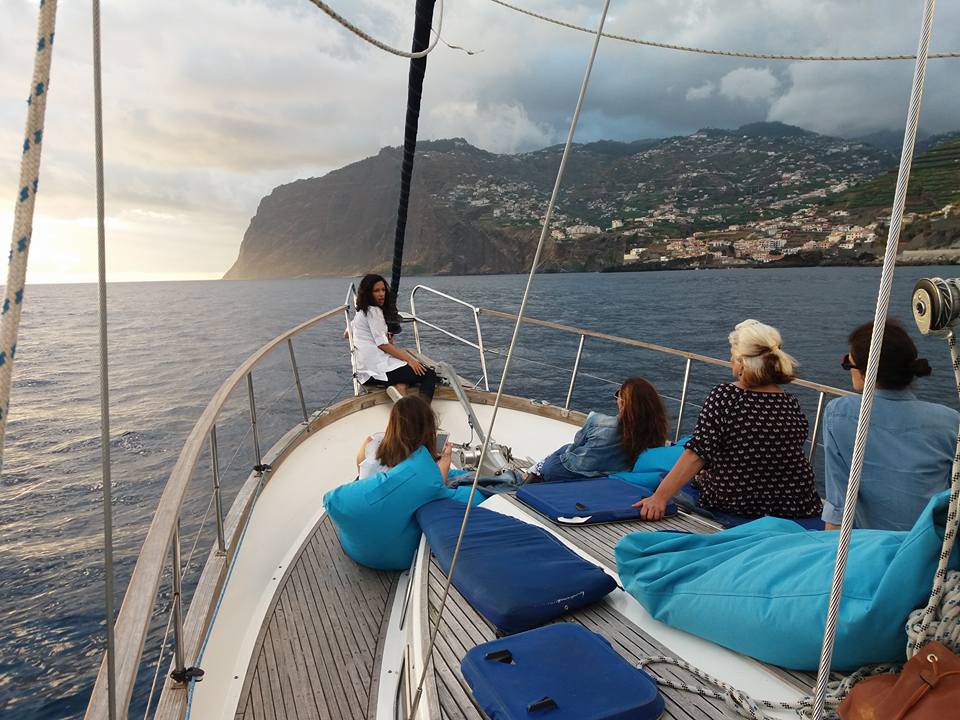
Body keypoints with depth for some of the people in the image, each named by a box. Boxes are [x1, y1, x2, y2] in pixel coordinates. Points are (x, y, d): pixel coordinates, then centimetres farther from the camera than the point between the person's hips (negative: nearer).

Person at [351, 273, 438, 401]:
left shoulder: (360, 313, 21)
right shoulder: (373, 311, -7)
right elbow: (383, 344, -13)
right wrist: (409, 360, -12)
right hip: (376, 370, -9)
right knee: (429, 374, -9)